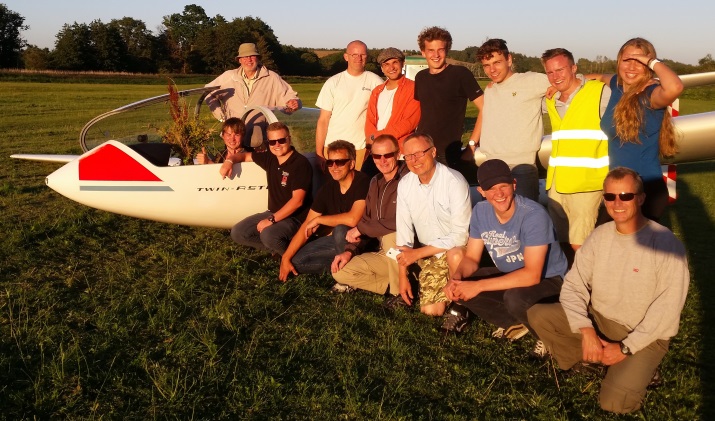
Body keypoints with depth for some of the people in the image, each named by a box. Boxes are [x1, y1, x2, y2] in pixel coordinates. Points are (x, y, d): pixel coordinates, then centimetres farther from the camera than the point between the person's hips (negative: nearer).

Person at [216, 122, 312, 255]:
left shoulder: (301, 163, -16)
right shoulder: (270, 158, 6)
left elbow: (297, 200, -24)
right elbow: (244, 155, 22)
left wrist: (272, 219, -25)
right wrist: (229, 160, -2)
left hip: (294, 218, -8)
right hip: (273, 213, 8)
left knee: (268, 234, -35)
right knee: (237, 233, -1)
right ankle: (278, 247, 4)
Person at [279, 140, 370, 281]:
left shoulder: (362, 182, -21)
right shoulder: (328, 188, -2)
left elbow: (352, 219, -37)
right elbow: (306, 227, -1)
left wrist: (318, 219, -21)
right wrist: (286, 258, -9)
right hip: (335, 238, 6)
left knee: (340, 230, -36)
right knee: (296, 261, -5)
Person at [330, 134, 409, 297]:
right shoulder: (375, 182, 9)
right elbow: (367, 220, 11)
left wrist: (361, 228, -19)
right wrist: (350, 250, -4)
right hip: (386, 254, 7)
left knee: (390, 236, -36)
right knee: (340, 272, -3)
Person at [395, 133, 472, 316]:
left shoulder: (454, 181, -20)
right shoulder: (404, 185, -2)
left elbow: (460, 235, -22)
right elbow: (404, 231, 2)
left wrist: (418, 253, -20)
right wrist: (403, 276, -1)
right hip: (428, 256, 5)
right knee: (431, 310, -8)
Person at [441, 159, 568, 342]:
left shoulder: (534, 215, -27)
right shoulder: (480, 212, -8)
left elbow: (532, 275, -31)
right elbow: (472, 258, 0)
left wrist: (479, 286, -33)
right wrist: (456, 277, -23)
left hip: (547, 280, -6)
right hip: (509, 276, 6)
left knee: (515, 298, -37)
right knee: (460, 288, -12)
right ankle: (518, 324, -3)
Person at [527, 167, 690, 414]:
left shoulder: (666, 244, -17)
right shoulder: (599, 236, -1)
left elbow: (666, 309, -19)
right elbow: (573, 286, -4)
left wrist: (625, 348, -19)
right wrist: (586, 330, -20)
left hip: (644, 336, -4)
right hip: (597, 320, 5)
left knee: (614, 402, -24)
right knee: (537, 315, -15)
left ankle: (636, 368, 9)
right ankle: (584, 359, 5)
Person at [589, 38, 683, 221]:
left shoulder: (651, 95, -16)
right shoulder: (618, 85, 4)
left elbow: (674, 88, -41)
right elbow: (601, 77, 29)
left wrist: (652, 61, -24)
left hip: (646, 189, -7)